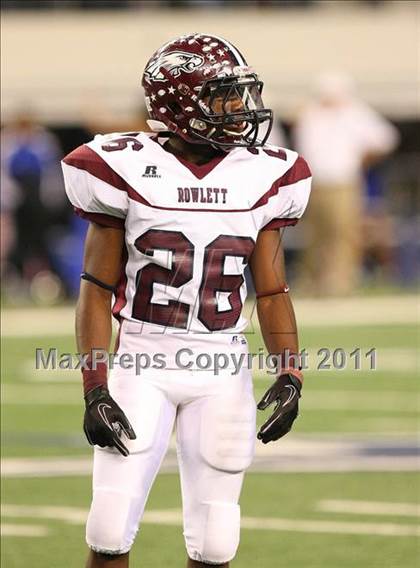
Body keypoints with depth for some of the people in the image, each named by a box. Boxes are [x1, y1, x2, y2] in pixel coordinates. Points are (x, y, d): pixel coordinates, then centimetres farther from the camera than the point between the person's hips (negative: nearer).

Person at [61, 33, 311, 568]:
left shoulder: (262, 178, 3)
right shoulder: (128, 170, -5)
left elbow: (271, 292, 7)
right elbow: (98, 289, -2)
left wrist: (289, 374, -8)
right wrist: (94, 391, -10)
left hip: (222, 371, 2)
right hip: (142, 364, -2)